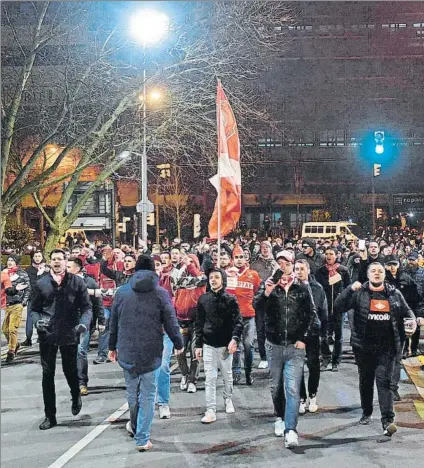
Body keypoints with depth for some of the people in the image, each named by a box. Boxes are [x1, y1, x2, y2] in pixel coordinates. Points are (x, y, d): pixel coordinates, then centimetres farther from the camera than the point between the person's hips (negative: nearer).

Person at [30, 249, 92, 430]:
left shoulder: (77, 282, -1)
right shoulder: (41, 284, 5)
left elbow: (87, 307, -1)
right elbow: (34, 309, 11)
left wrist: (84, 323, -19)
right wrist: (37, 320, -9)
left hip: (69, 334, -1)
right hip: (47, 335, 2)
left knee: (70, 371, 13)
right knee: (48, 374, 5)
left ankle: (76, 397, 45)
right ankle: (50, 416, 14)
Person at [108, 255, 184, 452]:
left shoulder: (121, 292, 2)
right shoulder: (160, 293, -6)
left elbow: (113, 322, 8)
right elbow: (171, 322, -4)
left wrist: (112, 346, 19)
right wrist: (178, 344, 12)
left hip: (127, 351, 3)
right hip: (151, 352, -3)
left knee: (132, 391, 19)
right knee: (147, 395, 3)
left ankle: (135, 426, 40)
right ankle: (142, 439, 2)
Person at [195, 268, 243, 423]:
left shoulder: (230, 299, -2)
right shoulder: (203, 299, 5)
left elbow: (238, 321, -7)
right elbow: (199, 323, 8)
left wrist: (234, 338, -22)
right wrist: (198, 344, 4)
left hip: (225, 344, -1)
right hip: (208, 344, 1)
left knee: (227, 375, 13)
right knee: (210, 378, -2)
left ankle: (228, 399, 36)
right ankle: (211, 411, -2)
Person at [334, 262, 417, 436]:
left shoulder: (394, 293, 6)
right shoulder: (359, 293, 0)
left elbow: (406, 310, 17)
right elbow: (338, 307, -9)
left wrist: (412, 320, -5)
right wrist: (350, 289, -20)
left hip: (386, 347, -1)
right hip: (364, 346, 1)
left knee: (384, 381, -8)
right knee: (365, 380, 15)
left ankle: (387, 421, -12)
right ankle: (366, 412, 33)